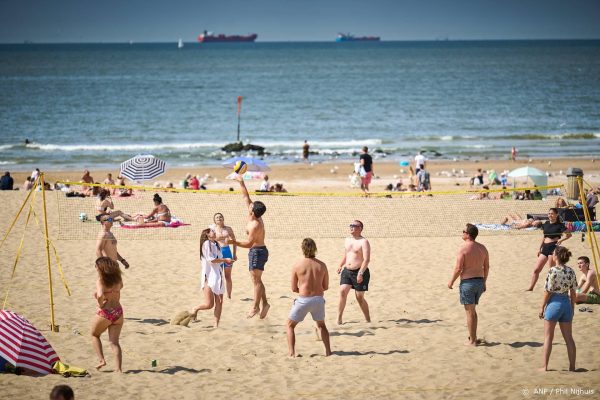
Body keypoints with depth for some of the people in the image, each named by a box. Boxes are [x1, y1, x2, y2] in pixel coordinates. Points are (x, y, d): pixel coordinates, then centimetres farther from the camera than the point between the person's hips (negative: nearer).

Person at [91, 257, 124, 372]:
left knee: (94, 335, 23)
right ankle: (118, 369, -1)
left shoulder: (100, 280, -14)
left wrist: (100, 304, -9)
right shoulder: (118, 278, 4)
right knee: (114, 341, 9)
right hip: (118, 312, 5)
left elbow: (100, 295, -30)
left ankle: (101, 360, 12)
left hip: (105, 312, -5)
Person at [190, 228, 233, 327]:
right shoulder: (207, 243, -8)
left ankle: (216, 325, 9)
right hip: (209, 275, -8)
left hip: (218, 275, 8)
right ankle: (195, 309, 19)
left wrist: (226, 261, 0)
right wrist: (225, 260, -14)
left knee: (219, 302, 3)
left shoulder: (216, 245, 18)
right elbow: (210, 259, -16)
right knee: (209, 304, -9)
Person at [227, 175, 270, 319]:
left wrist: (234, 242, -29)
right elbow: (246, 197, 10)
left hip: (257, 251, -10)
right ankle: (264, 303, 12)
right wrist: (241, 183, 10)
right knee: (257, 280, 13)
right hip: (257, 251, 10)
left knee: (256, 280, -7)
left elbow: (249, 243, -24)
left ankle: (256, 306, -5)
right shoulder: (255, 217, 1)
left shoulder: (255, 225, -24)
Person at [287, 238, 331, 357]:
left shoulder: (297, 266, -5)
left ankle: (292, 353, 3)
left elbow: (294, 288, 0)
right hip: (319, 299, 3)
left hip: (303, 299, -3)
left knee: (290, 325, 16)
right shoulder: (322, 265, 2)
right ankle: (328, 351, 22)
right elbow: (326, 287, 9)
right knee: (321, 325, 29)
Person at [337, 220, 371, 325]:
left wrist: (360, 273, -29)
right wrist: (341, 265, 32)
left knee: (359, 297, 0)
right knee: (342, 291, -11)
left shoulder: (364, 242, -12)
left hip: (360, 272, -6)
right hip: (347, 271, 6)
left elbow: (367, 259, -21)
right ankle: (339, 319, -8)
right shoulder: (347, 240, 11)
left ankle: (368, 320, 16)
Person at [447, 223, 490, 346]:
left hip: (467, 282, -7)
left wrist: (451, 281, -2)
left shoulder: (463, 248, -15)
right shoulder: (482, 248, 5)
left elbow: (458, 268, -16)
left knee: (470, 312, 1)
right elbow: (486, 267, 10)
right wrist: (484, 282, 21)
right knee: (472, 310, 21)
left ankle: (472, 340, 5)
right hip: (479, 281, 7)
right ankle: (473, 336, 26)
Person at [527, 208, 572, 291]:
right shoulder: (546, 224, 13)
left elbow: (569, 234, -8)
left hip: (554, 247, -6)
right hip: (545, 247, 6)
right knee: (536, 269, 3)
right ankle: (531, 288, 8)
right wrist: (540, 248, 20)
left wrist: (561, 239, -21)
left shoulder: (559, 225, -4)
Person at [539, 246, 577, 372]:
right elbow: (573, 292, 6)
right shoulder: (571, 272, 2)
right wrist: (572, 309, 16)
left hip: (554, 303, -5)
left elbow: (548, 291, -13)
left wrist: (542, 308, -5)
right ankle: (572, 366, 12)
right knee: (568, 337, 11)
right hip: (566, 304, 5)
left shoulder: (553, 271, -15)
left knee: (548, 337, 5)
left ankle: (544, 366, 6)